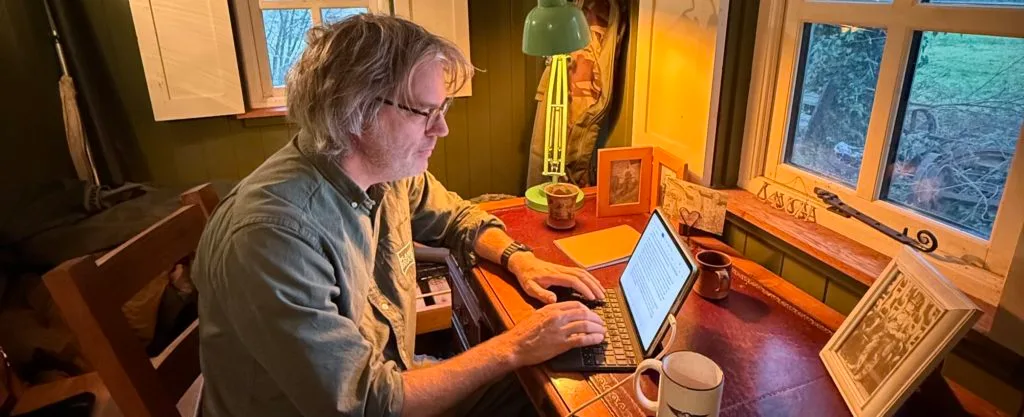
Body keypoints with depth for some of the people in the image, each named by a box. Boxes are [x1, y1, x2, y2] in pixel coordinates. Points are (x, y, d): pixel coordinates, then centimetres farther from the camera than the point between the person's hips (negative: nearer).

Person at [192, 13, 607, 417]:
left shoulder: (389, 169, -10)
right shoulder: (274, 234, -33)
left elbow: (455, 216, 10)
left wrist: (518, 258, -9)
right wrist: (515, 349, -24)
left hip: (389, 381, 6)